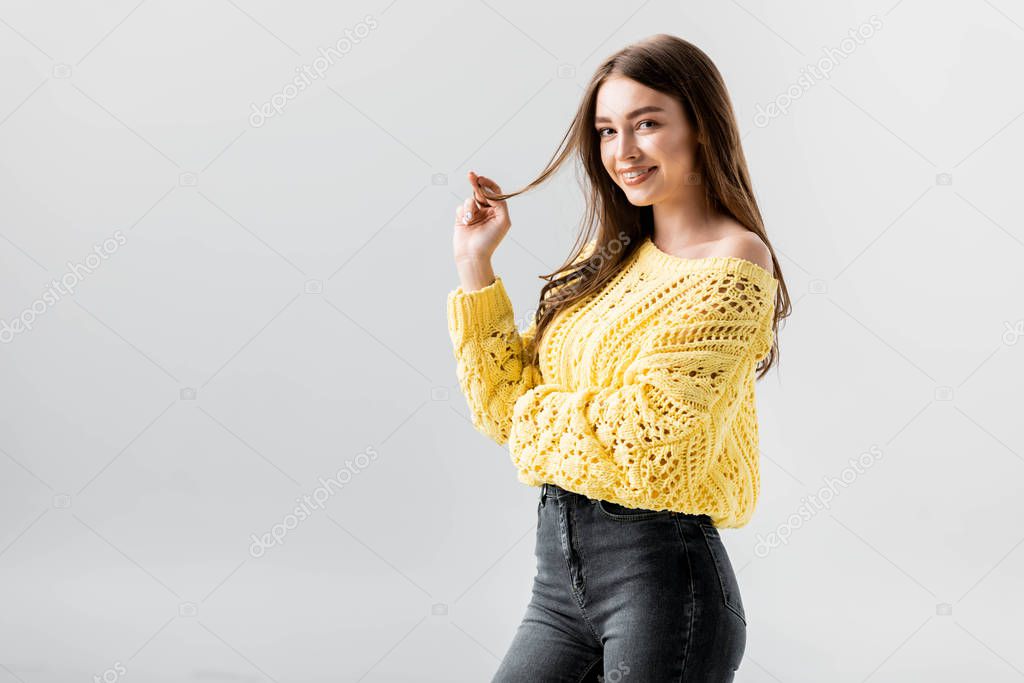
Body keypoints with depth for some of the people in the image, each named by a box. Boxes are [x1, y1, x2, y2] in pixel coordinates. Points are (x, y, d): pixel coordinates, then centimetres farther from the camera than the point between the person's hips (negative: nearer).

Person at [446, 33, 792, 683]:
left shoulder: (733, 264, -11)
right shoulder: (610, 258, 11)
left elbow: (639, 440, -18)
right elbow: (504, 406, 7)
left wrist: (537, 412, -2)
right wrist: (475, 265, 2)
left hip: (661, 573, -7)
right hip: (560, 571, 7)